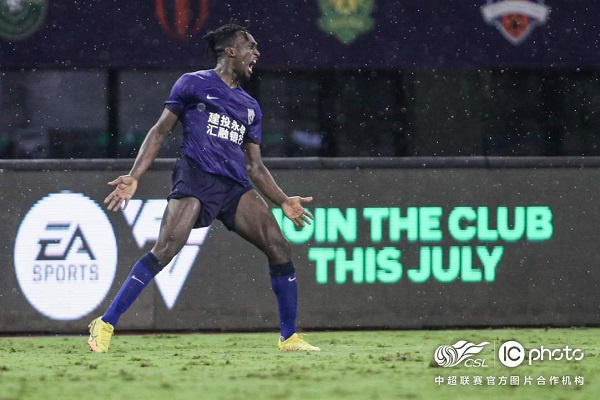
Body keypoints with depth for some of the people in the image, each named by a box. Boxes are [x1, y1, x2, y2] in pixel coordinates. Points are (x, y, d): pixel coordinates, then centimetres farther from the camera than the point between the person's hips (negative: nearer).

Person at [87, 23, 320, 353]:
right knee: (165, 249, -23)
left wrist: (284, 201, 14)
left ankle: (289, 338, 1)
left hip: (235, 186, 6)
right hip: (195, 179, -6)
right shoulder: (194, 84, 8)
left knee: (279, 247, -9)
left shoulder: (250, 107, 23)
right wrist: (134, 177, -4)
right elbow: (160, 131, 7)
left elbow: (255, 166, 26)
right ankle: (105, 325, -17)